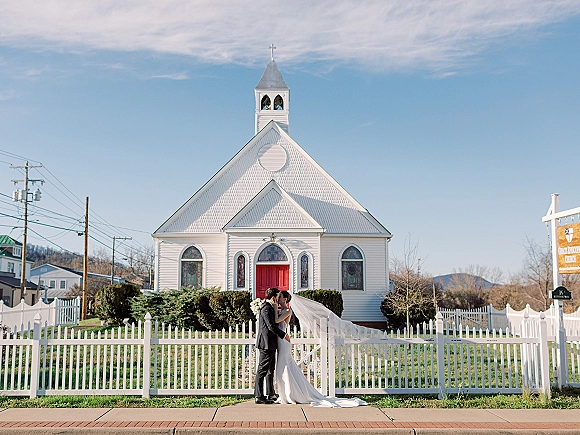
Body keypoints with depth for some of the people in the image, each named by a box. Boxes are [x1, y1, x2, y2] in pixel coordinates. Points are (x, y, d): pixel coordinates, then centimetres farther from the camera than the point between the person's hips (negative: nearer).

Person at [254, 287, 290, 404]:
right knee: (262, 370, -6)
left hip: (271, 344, 11)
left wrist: (276, 310, 11)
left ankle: (271, 394, 26)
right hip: (266, 343, -11)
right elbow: (271, 326, -20)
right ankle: (259, 396, -2)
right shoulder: (266, 308, -16)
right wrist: (284, 335, -13)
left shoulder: (270, 308, 16)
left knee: (270, 369, 17)